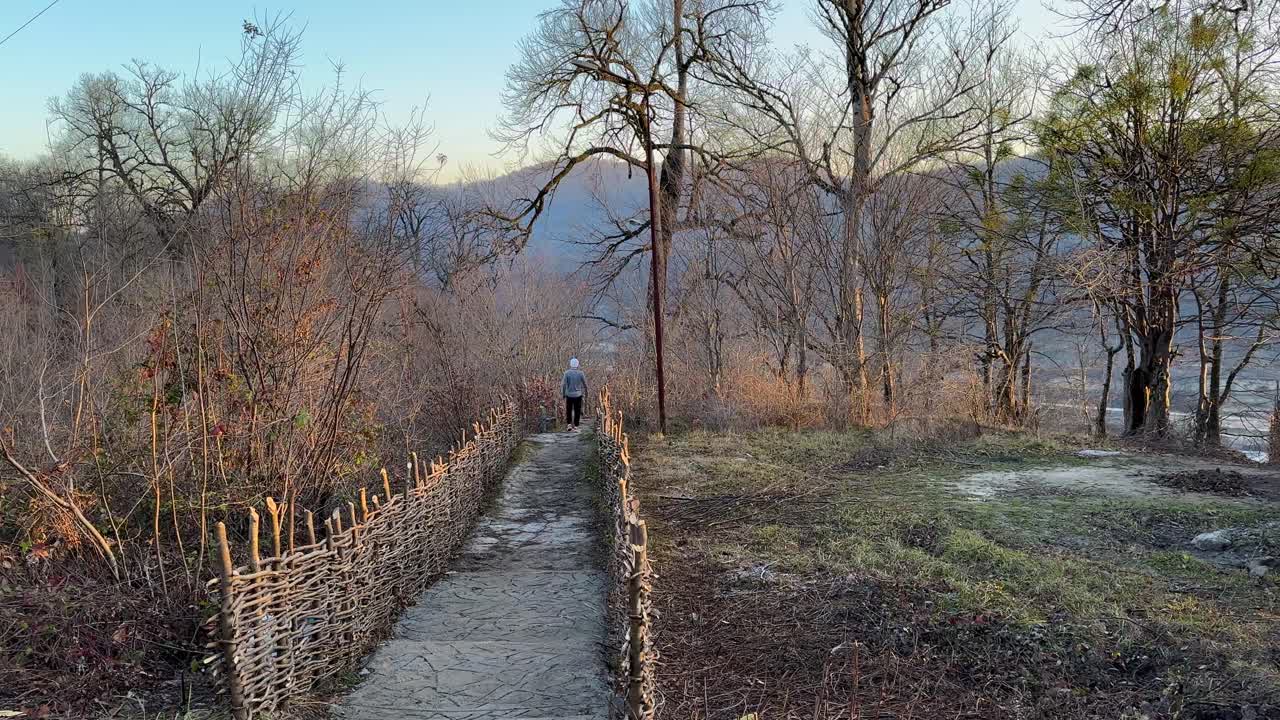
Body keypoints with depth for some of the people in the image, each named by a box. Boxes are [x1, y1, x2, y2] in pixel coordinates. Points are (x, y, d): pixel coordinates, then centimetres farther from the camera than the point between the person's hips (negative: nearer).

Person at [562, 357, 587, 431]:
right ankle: (575, 425, 11)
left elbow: (563, 384, -11)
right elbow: (585, 384, 0)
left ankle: (569, 424, 1)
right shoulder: (580, 373, -7)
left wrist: (563, 393, 2)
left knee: (568, 411, 13)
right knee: (577, 411, 10)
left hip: (569, 395, 0)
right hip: (578, 395, 0)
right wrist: (585, 392, 16)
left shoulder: (567, 373, -10)